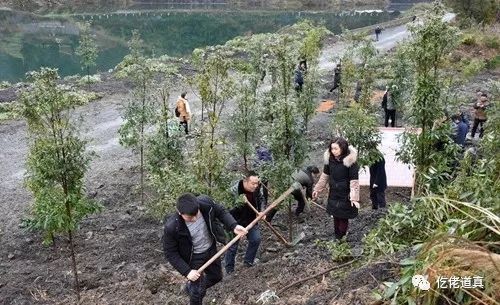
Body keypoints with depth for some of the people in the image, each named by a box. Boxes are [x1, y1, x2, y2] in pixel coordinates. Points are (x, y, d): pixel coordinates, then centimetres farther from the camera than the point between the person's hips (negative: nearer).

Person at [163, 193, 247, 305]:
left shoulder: (206, 202, -28)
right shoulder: (172, 227, -35)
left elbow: (221, 212, -7)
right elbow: (170, 253, -20)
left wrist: (234, 226, -22)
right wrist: (187, 271, -24)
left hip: (211, 249, 5)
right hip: (193, 257, -4)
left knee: (216, 277, 27)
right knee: (198, 292, 8)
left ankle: (191, 287, 55)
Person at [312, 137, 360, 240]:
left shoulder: (350, 161, -20)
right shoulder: (330, 159, -4)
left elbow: (354, 180, -20)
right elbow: (325, 175, 8)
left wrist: (354, 197, -25)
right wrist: (317, 189, 10)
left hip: (345, 196, -5)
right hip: (333, 194, 5)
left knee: (343, 218, 2)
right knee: (335, 217, 13)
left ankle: (341, 239, 15)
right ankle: (337, 237, 26)